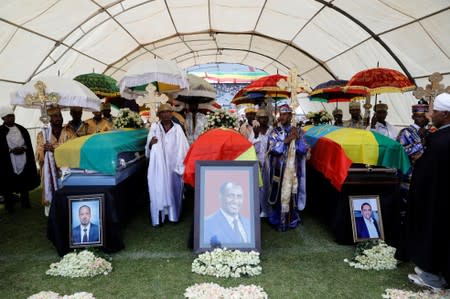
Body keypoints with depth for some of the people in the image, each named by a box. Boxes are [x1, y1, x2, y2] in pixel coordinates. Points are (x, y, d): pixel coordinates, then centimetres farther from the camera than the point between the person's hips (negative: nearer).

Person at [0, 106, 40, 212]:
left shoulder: (22, 129, 11)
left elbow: (29, 144, 10)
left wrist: (23, 148, -9)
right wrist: (11, 150, -17)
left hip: (23, 162, 4)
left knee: (25, 183, 12)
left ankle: (25, 202, 27)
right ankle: (9, 205, 15)